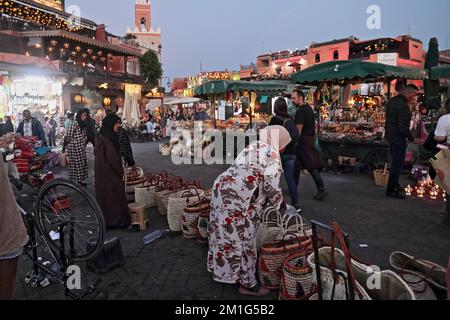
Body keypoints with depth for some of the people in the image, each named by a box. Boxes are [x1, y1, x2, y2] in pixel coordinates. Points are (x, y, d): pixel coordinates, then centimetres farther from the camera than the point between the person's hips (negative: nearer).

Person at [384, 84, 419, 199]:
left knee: (396, 162, 22)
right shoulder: (403, 105, -21)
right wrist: (411, 138, -9)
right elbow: (404, 127, -24)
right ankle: (391, 190, 4)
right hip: (398, 138, -10)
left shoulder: (391, 101, 9)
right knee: (398, 164, -2)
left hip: (390, 135, 10)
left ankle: (395, 184, 36)